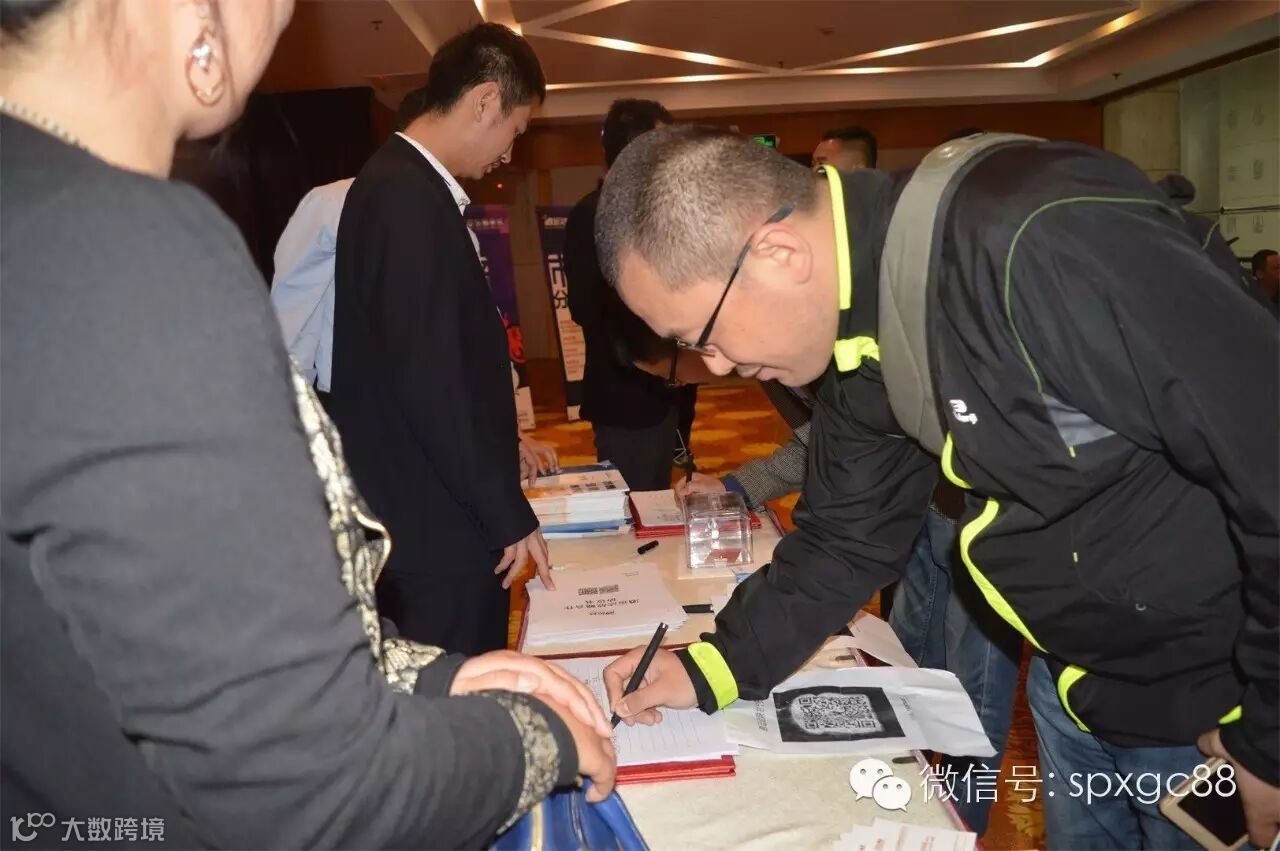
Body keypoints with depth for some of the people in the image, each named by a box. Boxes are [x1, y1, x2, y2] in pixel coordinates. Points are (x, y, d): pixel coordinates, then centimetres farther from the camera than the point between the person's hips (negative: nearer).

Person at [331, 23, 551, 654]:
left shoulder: (406, 186, 11)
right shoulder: (408, 197, -21)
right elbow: (428, 384, -25)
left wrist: (500, 444, 22)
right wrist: (511, 517, -17)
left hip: (439, 512, 10)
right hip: (437, 527, -9)